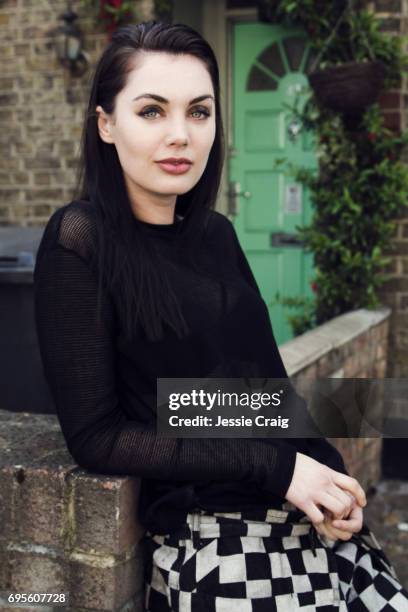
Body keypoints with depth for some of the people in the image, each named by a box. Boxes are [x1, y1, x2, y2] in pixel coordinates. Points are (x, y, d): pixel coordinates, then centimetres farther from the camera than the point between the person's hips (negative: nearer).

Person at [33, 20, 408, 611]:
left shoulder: (215, 234, 7)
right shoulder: (80, 241, -10)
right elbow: (95, 436, -13)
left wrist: (326, 472, -5)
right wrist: (275, 467, -15)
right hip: (210, 535, -5)